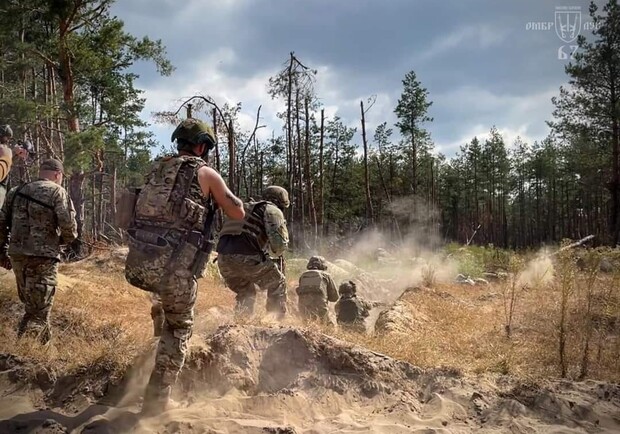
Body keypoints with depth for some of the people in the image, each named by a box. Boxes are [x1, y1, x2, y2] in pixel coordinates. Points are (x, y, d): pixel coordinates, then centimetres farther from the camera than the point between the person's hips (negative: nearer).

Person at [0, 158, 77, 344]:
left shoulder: (16, 191, 13)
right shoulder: (57, 192, -6)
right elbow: (68, 226, -15)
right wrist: (65, 240, 6)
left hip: (17, 255, 7)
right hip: (42, 258, -6)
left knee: (31, 306, 21)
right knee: (38, 312, 0)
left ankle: (44, 340, 33)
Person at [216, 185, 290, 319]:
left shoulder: (246, 208, 31)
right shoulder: (272, 210, 9)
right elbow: (278, 242, -6)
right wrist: (277, 251, 16)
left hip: (223, 259, 7)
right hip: (245, 257, -7)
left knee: (246, 293, 28)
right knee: (278, 284, 15)